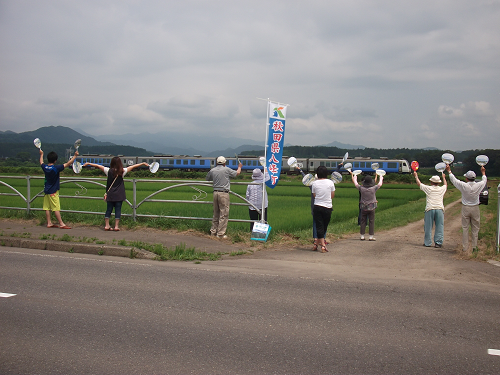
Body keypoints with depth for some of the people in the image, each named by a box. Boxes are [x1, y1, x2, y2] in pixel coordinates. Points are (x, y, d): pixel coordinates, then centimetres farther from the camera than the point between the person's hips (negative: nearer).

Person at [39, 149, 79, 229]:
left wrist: (41, 154, 42)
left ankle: (49, 223, 14)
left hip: (46, 190, 7)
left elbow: (41, 162, 25)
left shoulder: (45, 167, 1)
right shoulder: (56, 168, -18)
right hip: (53, 191, -7)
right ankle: (61, 224, -3)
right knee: (56, 208, -6)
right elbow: (68, 164, -18)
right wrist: (75, 156, -11)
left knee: (47, 208, 9)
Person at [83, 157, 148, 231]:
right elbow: (133, 167, 1)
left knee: (109, 209, 10)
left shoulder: (108, 171, -3)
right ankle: (116, 226, 3)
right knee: (118, 210, 3)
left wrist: (88, 163, 17)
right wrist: (143, 163, 8)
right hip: (119, 195, -2)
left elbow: (98, 166, 6)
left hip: (110, 195, 2)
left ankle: (106, 225, 12)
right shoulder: (122, 171, -6)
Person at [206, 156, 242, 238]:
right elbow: (237, 173, 11)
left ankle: (213, 231, 20)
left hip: (215, 193, 6)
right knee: (224, 214, -2)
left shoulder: (212, 170, 7)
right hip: (224, 193, -6)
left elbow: (207, 178, 25)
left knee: (216, 214, 15)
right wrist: (239, 167, 31)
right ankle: (220, 234, -3)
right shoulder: (226, 169, -4)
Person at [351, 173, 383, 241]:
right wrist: (381, 178, 32)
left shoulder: (361, 188, -7)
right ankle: (371, 236, 4)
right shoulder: (373, 188, -8)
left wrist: (354, 177, 32)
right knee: (371, 222, 4)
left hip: (363, 207, 1)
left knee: (363, 222, 9)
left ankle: (362, 236, 12)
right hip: (372, 208, -1)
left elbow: (356, 184, 12)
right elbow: (380, 184, 11)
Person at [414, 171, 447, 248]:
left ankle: (427, 242, 9)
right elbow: (445, 185, 34)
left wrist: (416, 176, 33)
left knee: (428, 227, 5)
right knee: (439, 227, 5)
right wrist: (443, 177, 51)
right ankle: (438, 243, 4)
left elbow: (419, 183, 17)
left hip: (430, 209, -2)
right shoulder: (441, 189, 9)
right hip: (440, 209, 2)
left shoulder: (428, 188, 2)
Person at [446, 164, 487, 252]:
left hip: (465, 208, -1)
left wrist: (449, 171, 16)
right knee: (475, 229, 9)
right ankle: (474, 246, 13)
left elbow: (454, 180, 2)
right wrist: (483, 173, 35)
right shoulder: (478, 185, -8)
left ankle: (465, 247, 8)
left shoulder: (464, 186, -13)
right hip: (475, 208, 1)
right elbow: (484, 181, 16)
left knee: (465, 228, 6)